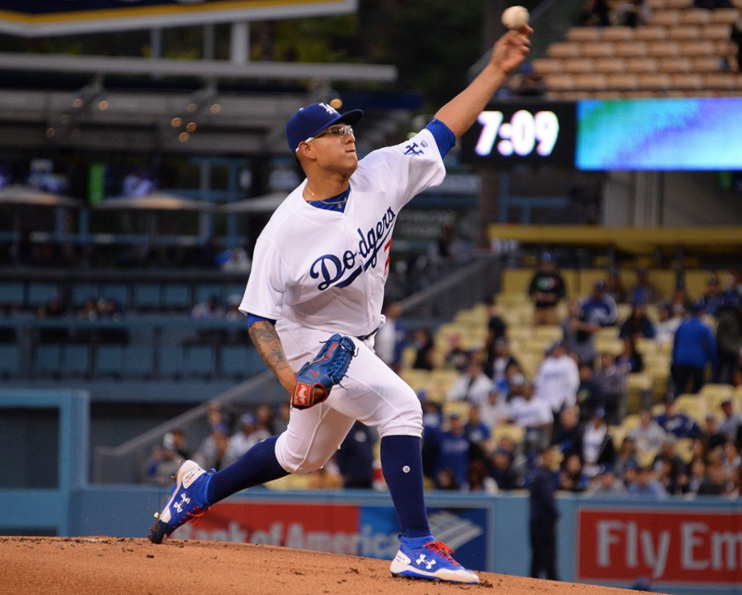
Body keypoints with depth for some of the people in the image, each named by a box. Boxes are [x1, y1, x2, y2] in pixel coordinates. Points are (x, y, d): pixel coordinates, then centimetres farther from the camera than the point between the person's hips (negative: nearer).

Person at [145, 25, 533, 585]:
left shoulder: (382, 176, -11)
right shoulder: (284, 232, -24)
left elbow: (444, 129, -8)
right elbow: (259, 315, -19)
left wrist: (497, 70, -17)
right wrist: (288, 375, -33)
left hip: (358, 341, 7)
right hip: (310, 342, -7)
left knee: (303, 454, 23)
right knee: (399, 406, -27)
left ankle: (202, 488, 45)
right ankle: (416, 547, -27)